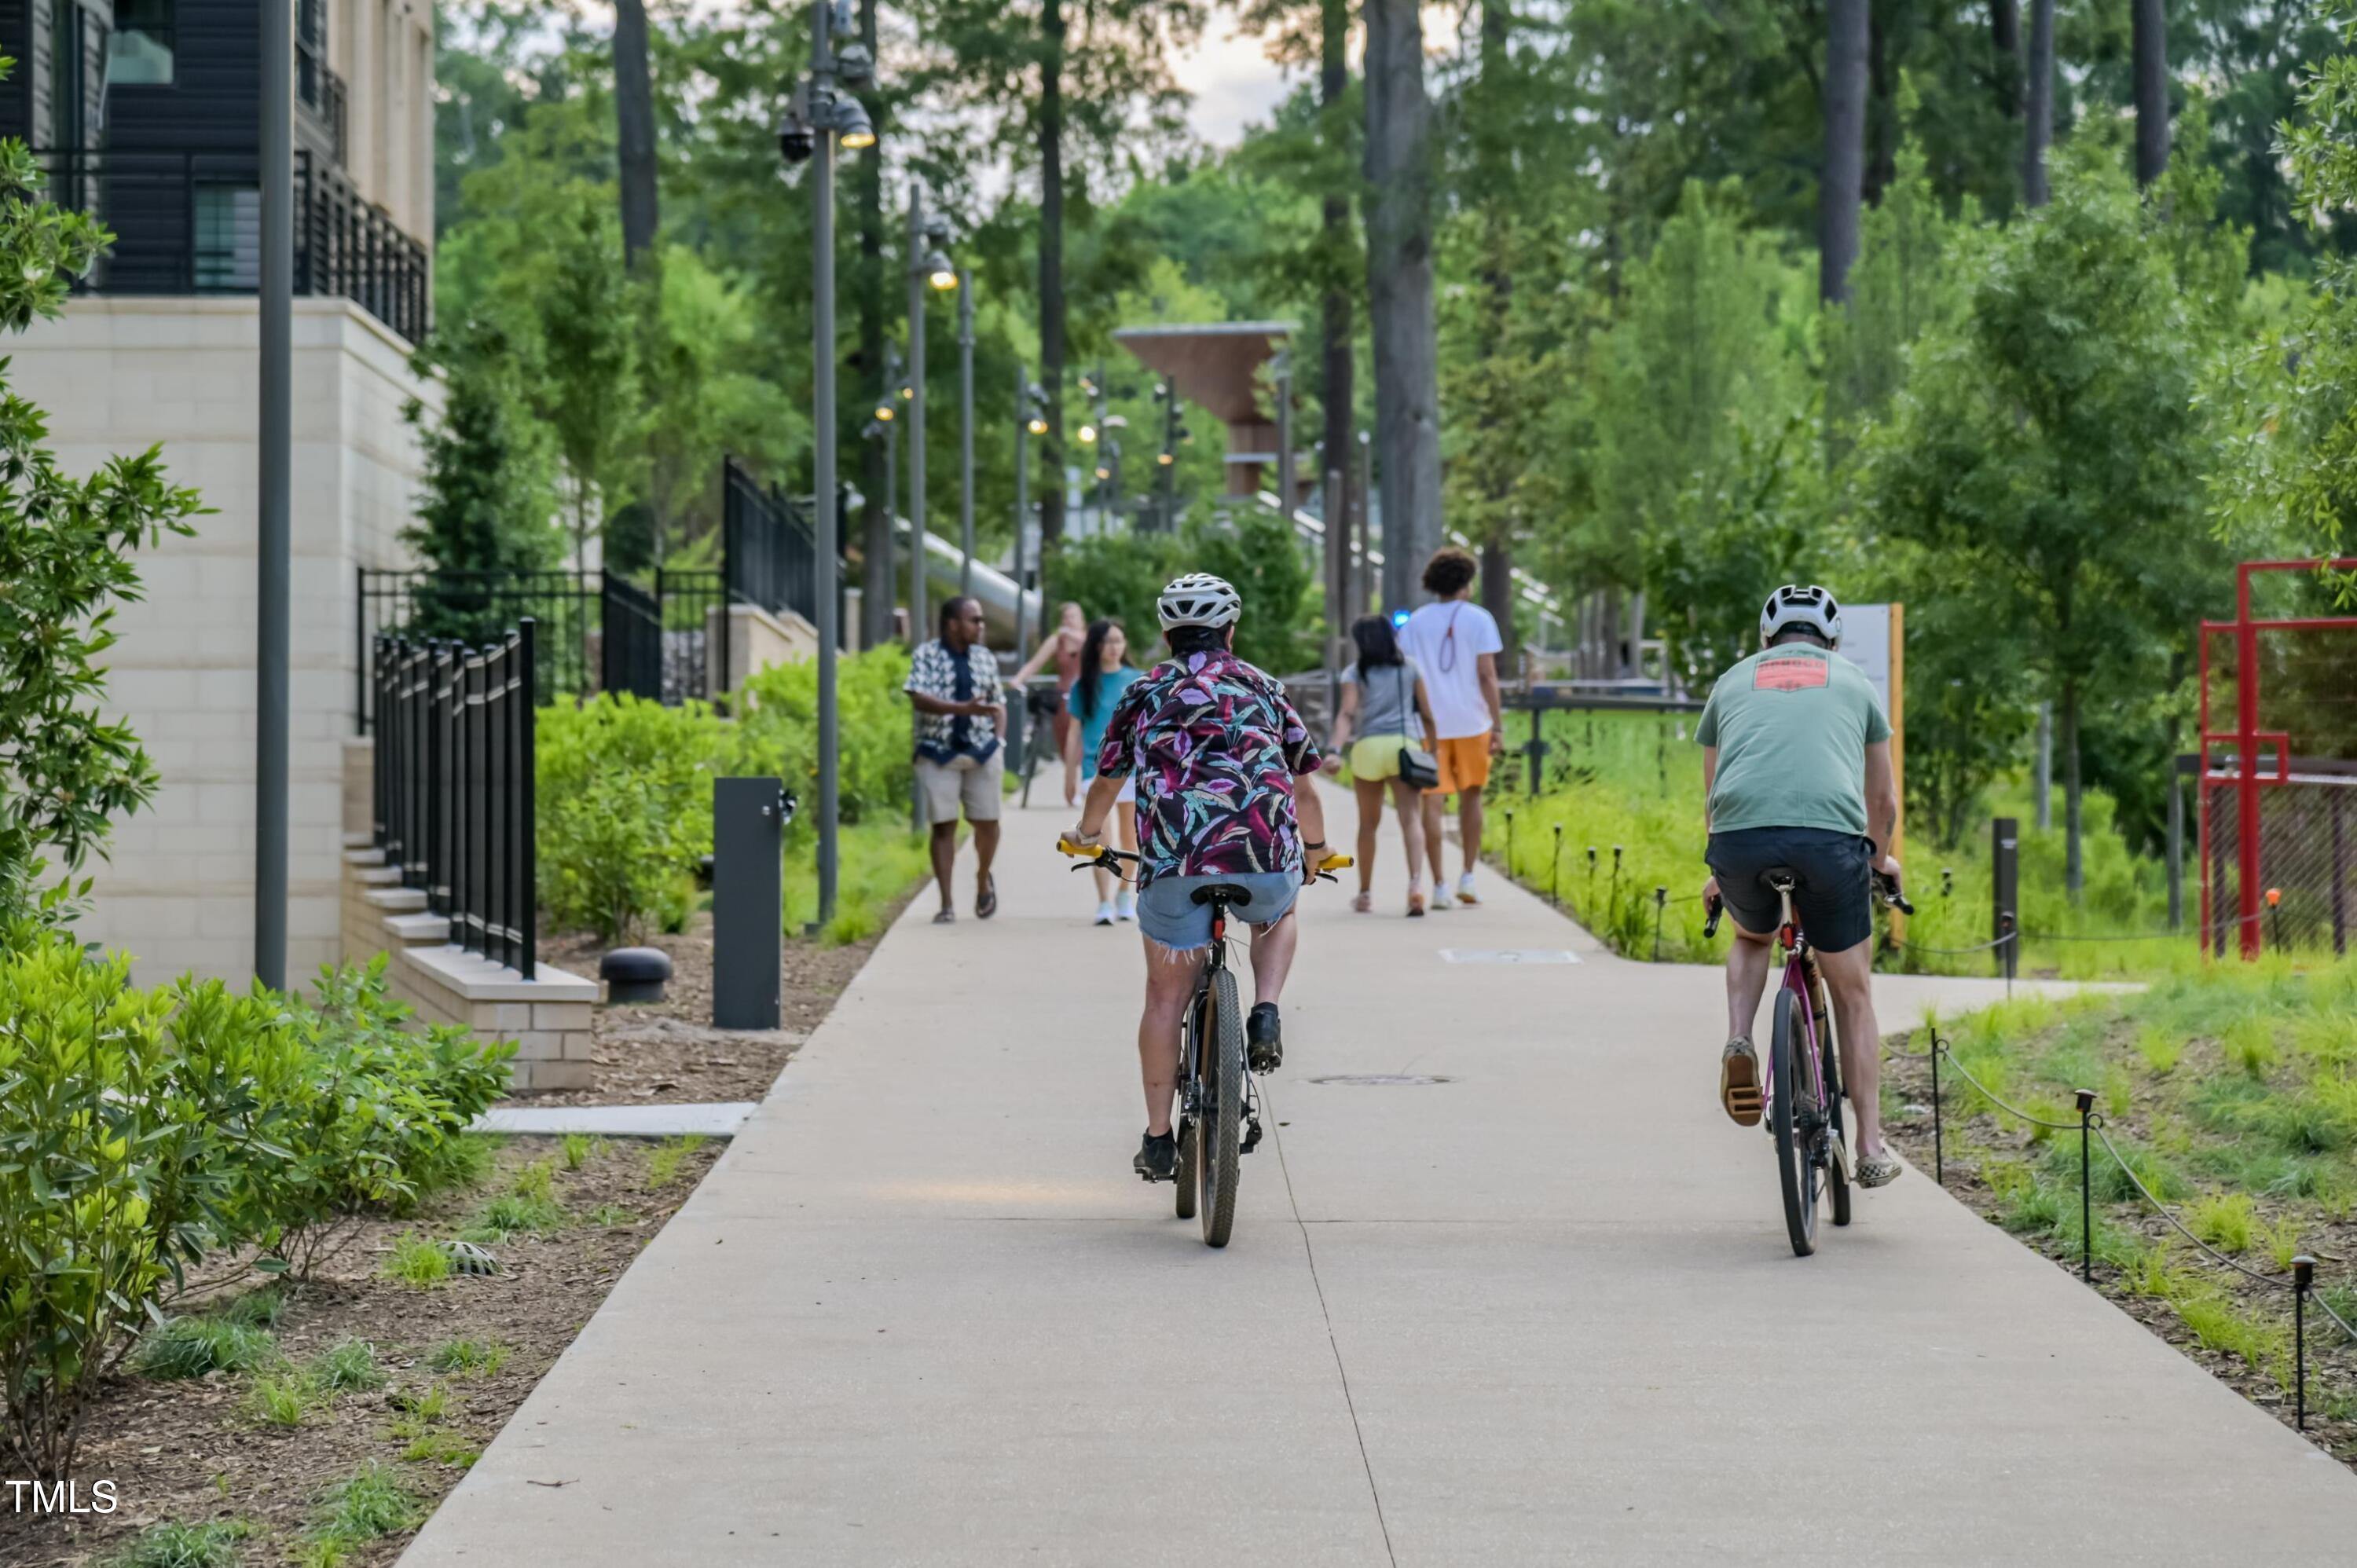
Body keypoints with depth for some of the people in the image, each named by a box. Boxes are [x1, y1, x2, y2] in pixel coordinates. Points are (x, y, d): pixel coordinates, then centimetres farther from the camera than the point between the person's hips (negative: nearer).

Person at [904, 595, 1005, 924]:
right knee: (943, 825, -2)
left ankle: (983, 880, 32)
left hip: (981, 753, 3)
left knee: (987, 822, 3)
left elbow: (999, 703, 18)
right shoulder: (927, 655, -4)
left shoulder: (986, 659, 10)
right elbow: (919, 697, -17)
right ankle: (947, 904, 2)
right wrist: (964, 709, -27)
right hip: (939, 753, -3)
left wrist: (999, 737, 1)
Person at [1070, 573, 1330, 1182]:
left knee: (1167, 996, 13)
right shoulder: (1262, 688, 24)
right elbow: (1302, 787, 31)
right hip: (1266, 855, 1)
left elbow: (1107, 781, 35)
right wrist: (1315, 850, 49)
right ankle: (1265, 1016, 9)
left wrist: (1086, 834, 55)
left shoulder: (1145, 692, 22)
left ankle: (1158, 1141, 14)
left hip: (1172, 861, -1)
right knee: (1278, 915, 34)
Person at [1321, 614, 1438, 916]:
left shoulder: (1355, 673, 7)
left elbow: (1348, 714, -8)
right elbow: (1427, 714, 9)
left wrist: (1336, 751, -19)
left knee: (1369, 823, 15)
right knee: (1411, 817, -11)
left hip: (1368, 747, 0)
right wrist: (1434, 750, 18)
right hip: (1404, 745, 0)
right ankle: (1416, 882, -33)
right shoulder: (1410, 668, 12)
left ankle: (1365, 894, 25)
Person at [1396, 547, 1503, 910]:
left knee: (1432, 802, 2)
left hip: (1429, 725, 1)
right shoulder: (1478, 619, -2)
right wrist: (1498, 725, -6)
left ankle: (1439, 885, -3)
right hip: (1471, 721, -1)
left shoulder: (1416, 622, 5)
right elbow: (1486, 675, -8)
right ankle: (1468, 877, 12)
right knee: (1470, 796, 16)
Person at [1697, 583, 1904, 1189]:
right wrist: (1880, 859, 55)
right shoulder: (1854, 683, 26)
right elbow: (1883, 798, 35)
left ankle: (1738, 1043, 8)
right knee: (1853, 996, 16)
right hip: (1830, 836, -1)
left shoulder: (1734, 681, 27)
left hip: (1740, 839, 1)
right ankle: (1871, 1148, 14)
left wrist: (1718, 874, 52)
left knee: (1752, 938, 34)